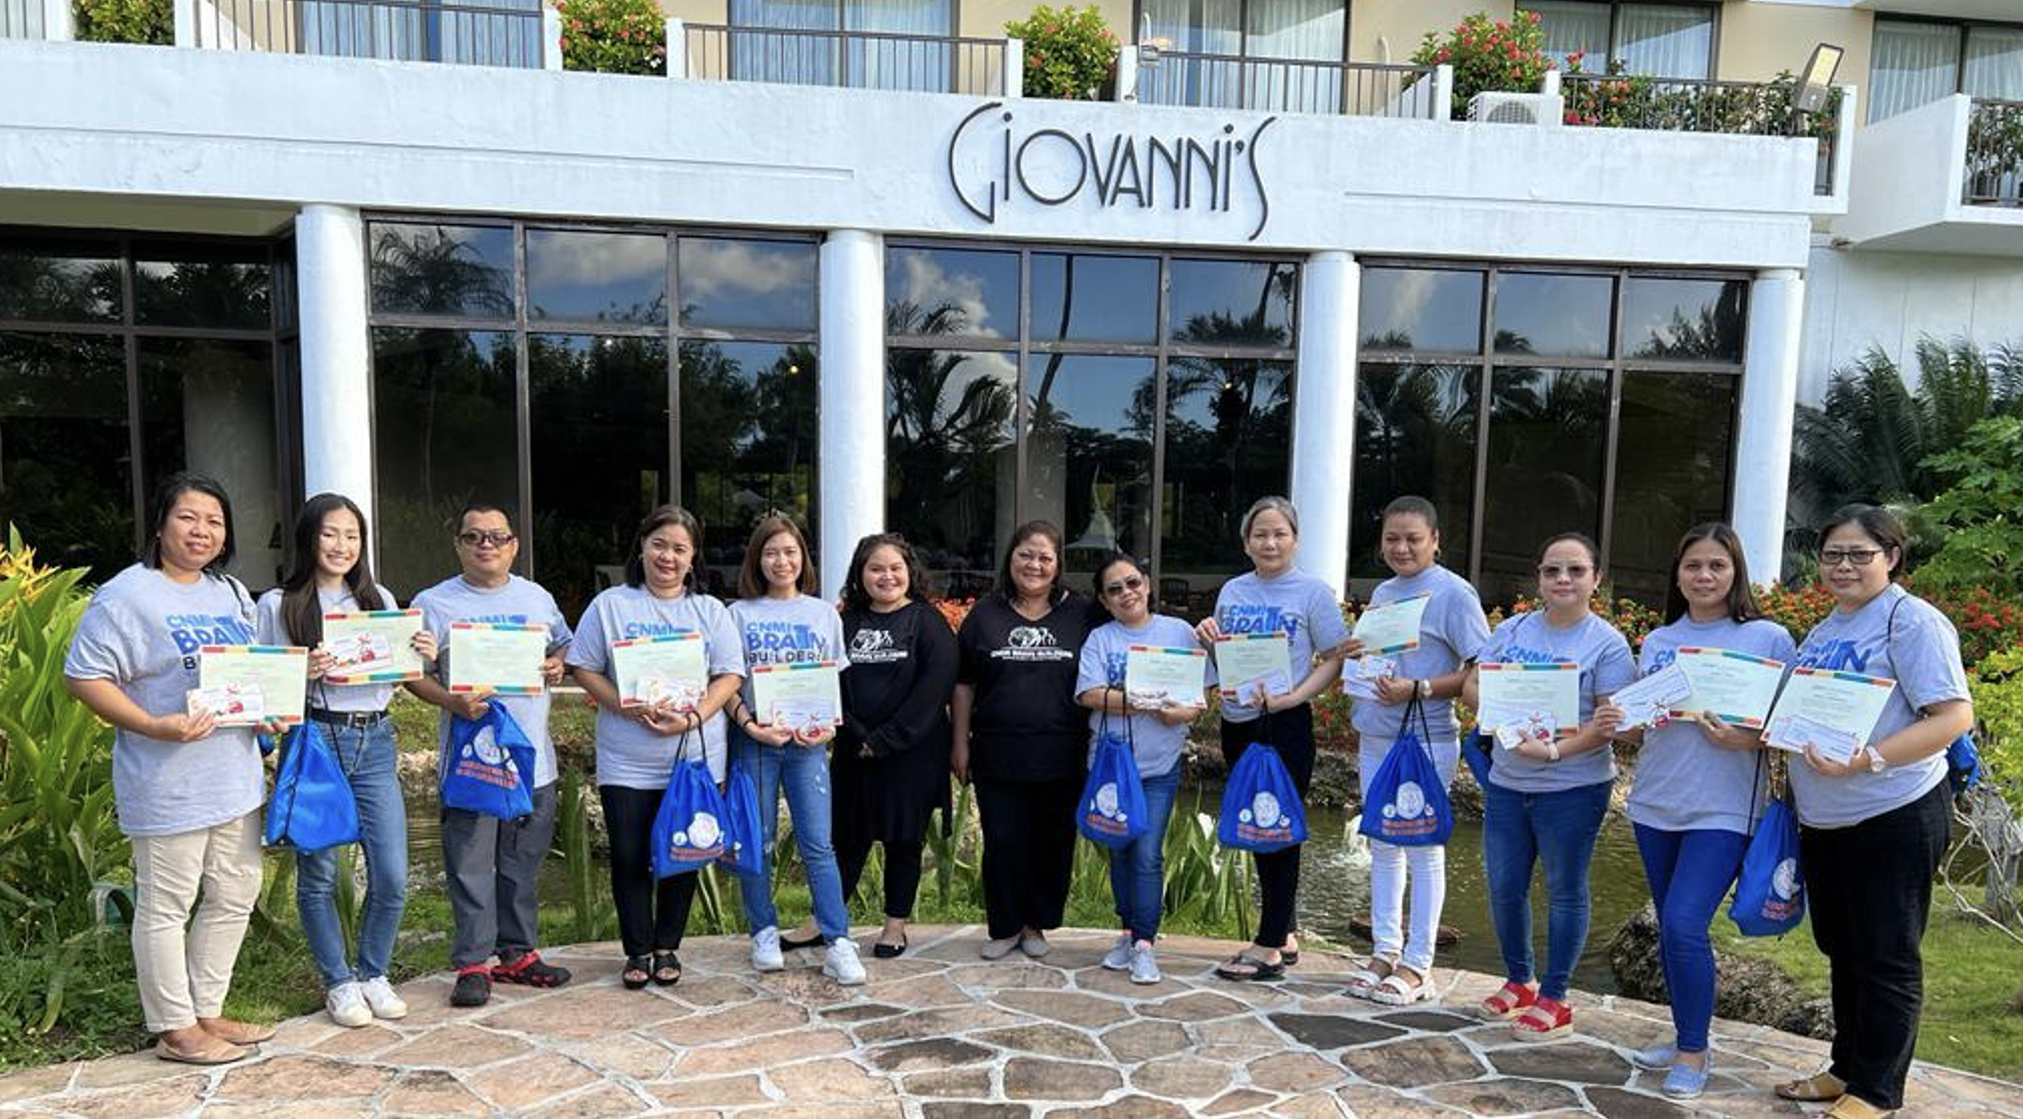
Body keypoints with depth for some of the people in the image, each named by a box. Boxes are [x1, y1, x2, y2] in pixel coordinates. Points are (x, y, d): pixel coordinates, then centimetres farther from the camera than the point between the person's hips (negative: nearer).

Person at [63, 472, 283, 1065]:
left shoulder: (232, 593, 12)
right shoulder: (127, 595, -11)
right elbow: (83, 677, -14)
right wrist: (154, 726, -24)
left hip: (236, 775, 8)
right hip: (168, 786, -8)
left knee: (235, 896, 15)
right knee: (165, 907, 5)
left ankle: (207, 1012, 30)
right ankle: (174, 1030, 19)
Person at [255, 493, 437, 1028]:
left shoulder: (381, 601, 13)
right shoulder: (279, 605, 1)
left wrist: (421, 660, -1)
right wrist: (302, 673, -18)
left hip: (375, 742, 3)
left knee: (392, 878, 1)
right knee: (318, 875, 5)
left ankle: (373, 973, 23)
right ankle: (338, 982, 23)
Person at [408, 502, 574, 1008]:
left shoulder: (538, 598, 11)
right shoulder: (434, 604, -2)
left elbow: (562, 644, 23)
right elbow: (413, 673, -4)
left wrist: (556, 666, 0)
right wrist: (453, 702, -20)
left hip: (533, 756, 4)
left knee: (522, 863, 12)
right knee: (470, 865, -2)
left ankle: (518, 953, 24)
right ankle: (472, 963, 9)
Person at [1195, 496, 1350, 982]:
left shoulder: (1312, 592, -6)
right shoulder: (1231, 591, 9)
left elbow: (1334, 659, -8)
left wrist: (1291, 698, -20)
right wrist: (1208, 638, -5)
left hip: (1284, 726, -6)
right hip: (1236, 723, 6)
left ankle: (1269, 948, 8)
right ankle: (1283, 935, 28)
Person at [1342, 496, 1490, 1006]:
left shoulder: (1453, 592, -10)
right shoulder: (1381, 593, 11)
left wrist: (1418, 690, -22)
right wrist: (1353, 654, -3)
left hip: (1427, 739, -7)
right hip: (1375, 735, 7)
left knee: (1423, 850, 3)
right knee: (1383, 846, 14)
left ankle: (1417, 965, 13)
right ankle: (1386, 950, 26)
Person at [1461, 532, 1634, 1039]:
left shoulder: (1607, 644, -8)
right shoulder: (1512, 630, 6)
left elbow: (1610, 723, -13)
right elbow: (1473, 687, 4)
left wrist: (1554, 750, -24)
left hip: (1573, 789, -4)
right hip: (1506, 783, 5)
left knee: (1565, 891, 9)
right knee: (1504, 888, 12)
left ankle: (1554, 998, 22)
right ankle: (1518, 981, 32)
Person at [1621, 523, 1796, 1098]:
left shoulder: (1768, 638, -3)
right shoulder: (1658, 641, 10)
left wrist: (1747, 739, -20)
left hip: (1723, 810, -5)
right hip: (1655, 803, 5)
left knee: (1684, 922, -13)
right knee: (1670, 925, 12)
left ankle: (1693, 1051, 5)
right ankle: (1685, 1038, 29)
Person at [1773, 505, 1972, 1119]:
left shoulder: (1911, 620, -11)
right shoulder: (1822, 632, 14)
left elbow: (1954, 715, -19)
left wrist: (1867, 759, -29)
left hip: (1892, 818, -8)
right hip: (1822, 820, 8)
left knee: (1885, 959, 3)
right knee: (1842, 951, 18)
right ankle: (1847, 1067, 31)